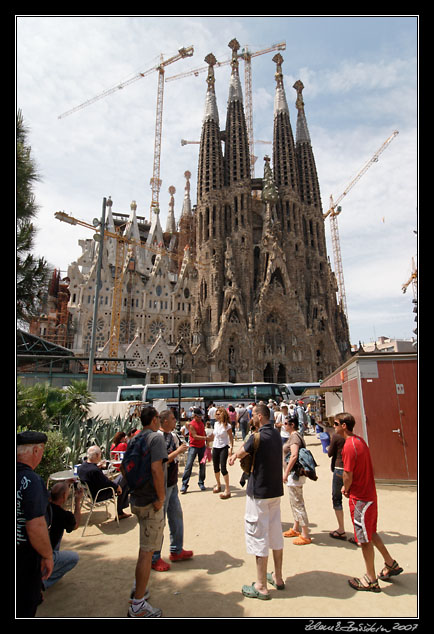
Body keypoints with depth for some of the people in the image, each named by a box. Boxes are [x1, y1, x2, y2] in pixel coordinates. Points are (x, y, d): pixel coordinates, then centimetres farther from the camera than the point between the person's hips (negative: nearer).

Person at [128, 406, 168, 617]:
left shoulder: (135, 439, 7)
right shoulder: (156, 437, -17)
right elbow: (156, 468, -27)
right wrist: (161, 497, -20)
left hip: (136, 499, 9)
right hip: (150, 501, -9)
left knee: (145, 546, 26)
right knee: (147, 551, 3)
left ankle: (138, 587, 38)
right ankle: (137, 605, 14)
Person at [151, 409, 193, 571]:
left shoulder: (173, 435, 6)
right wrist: (178, 451, -23)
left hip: (172, 483, 9)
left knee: (176, 516, 19)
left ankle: (176, 550, 36)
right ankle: (154, 558, 21)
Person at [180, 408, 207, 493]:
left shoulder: (201, 422, 8)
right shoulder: (191, 425, -13)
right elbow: (195, 436, -21)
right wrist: (206, 438, -26)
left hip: (202, 446, 6)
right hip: (193, 447, -6)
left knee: (202, 465, 7)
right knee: (188, 465, -7)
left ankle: (201, 483, 20)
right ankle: (184, 485, 1)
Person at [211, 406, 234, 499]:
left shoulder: (227, 426, -12)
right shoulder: (216, 424, 5)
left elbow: (231, 438, -10)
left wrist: (231, 448, -18)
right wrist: (212, 445, 16)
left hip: (223, 448, -6)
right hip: (215, 448, 6)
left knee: (223, 468, -10)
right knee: (216, 468, 14)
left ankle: (227, 490, 1)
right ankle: (218, 485, 36)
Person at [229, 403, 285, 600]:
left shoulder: (258, 437, -23)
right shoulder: (276, 434, 3)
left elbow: (240, 453, -7)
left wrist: (235, 455, 15)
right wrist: (237, 455, 7)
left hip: (259, 492, -8)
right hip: (276, 490, 8)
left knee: (259, 536, 4)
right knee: (275, 534, 18)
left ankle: (261, 586, 15)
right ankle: (277, 577, 32)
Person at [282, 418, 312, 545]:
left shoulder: (294, 436, -20)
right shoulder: (297, 435, 11)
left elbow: (294, 455, -30)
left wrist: (286, 472, -26)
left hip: (295, 474, -11)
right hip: (296, 474, 11)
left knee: (297, 503, -1)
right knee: (295, 502, 20)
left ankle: (305, 535, 8)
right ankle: (295, 529, 34)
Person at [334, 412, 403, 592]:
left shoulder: (349, 446, -25)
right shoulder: (360, 440, 5)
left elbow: (348, 475, -21)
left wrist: (346, 489, -1)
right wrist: (347, 487, 8)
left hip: (360, 497, -9)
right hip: (369, 493, 9)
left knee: (364, 538, 7)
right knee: (370, 532, 25)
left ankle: (371, 580, 23)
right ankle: (391, 564, 38)